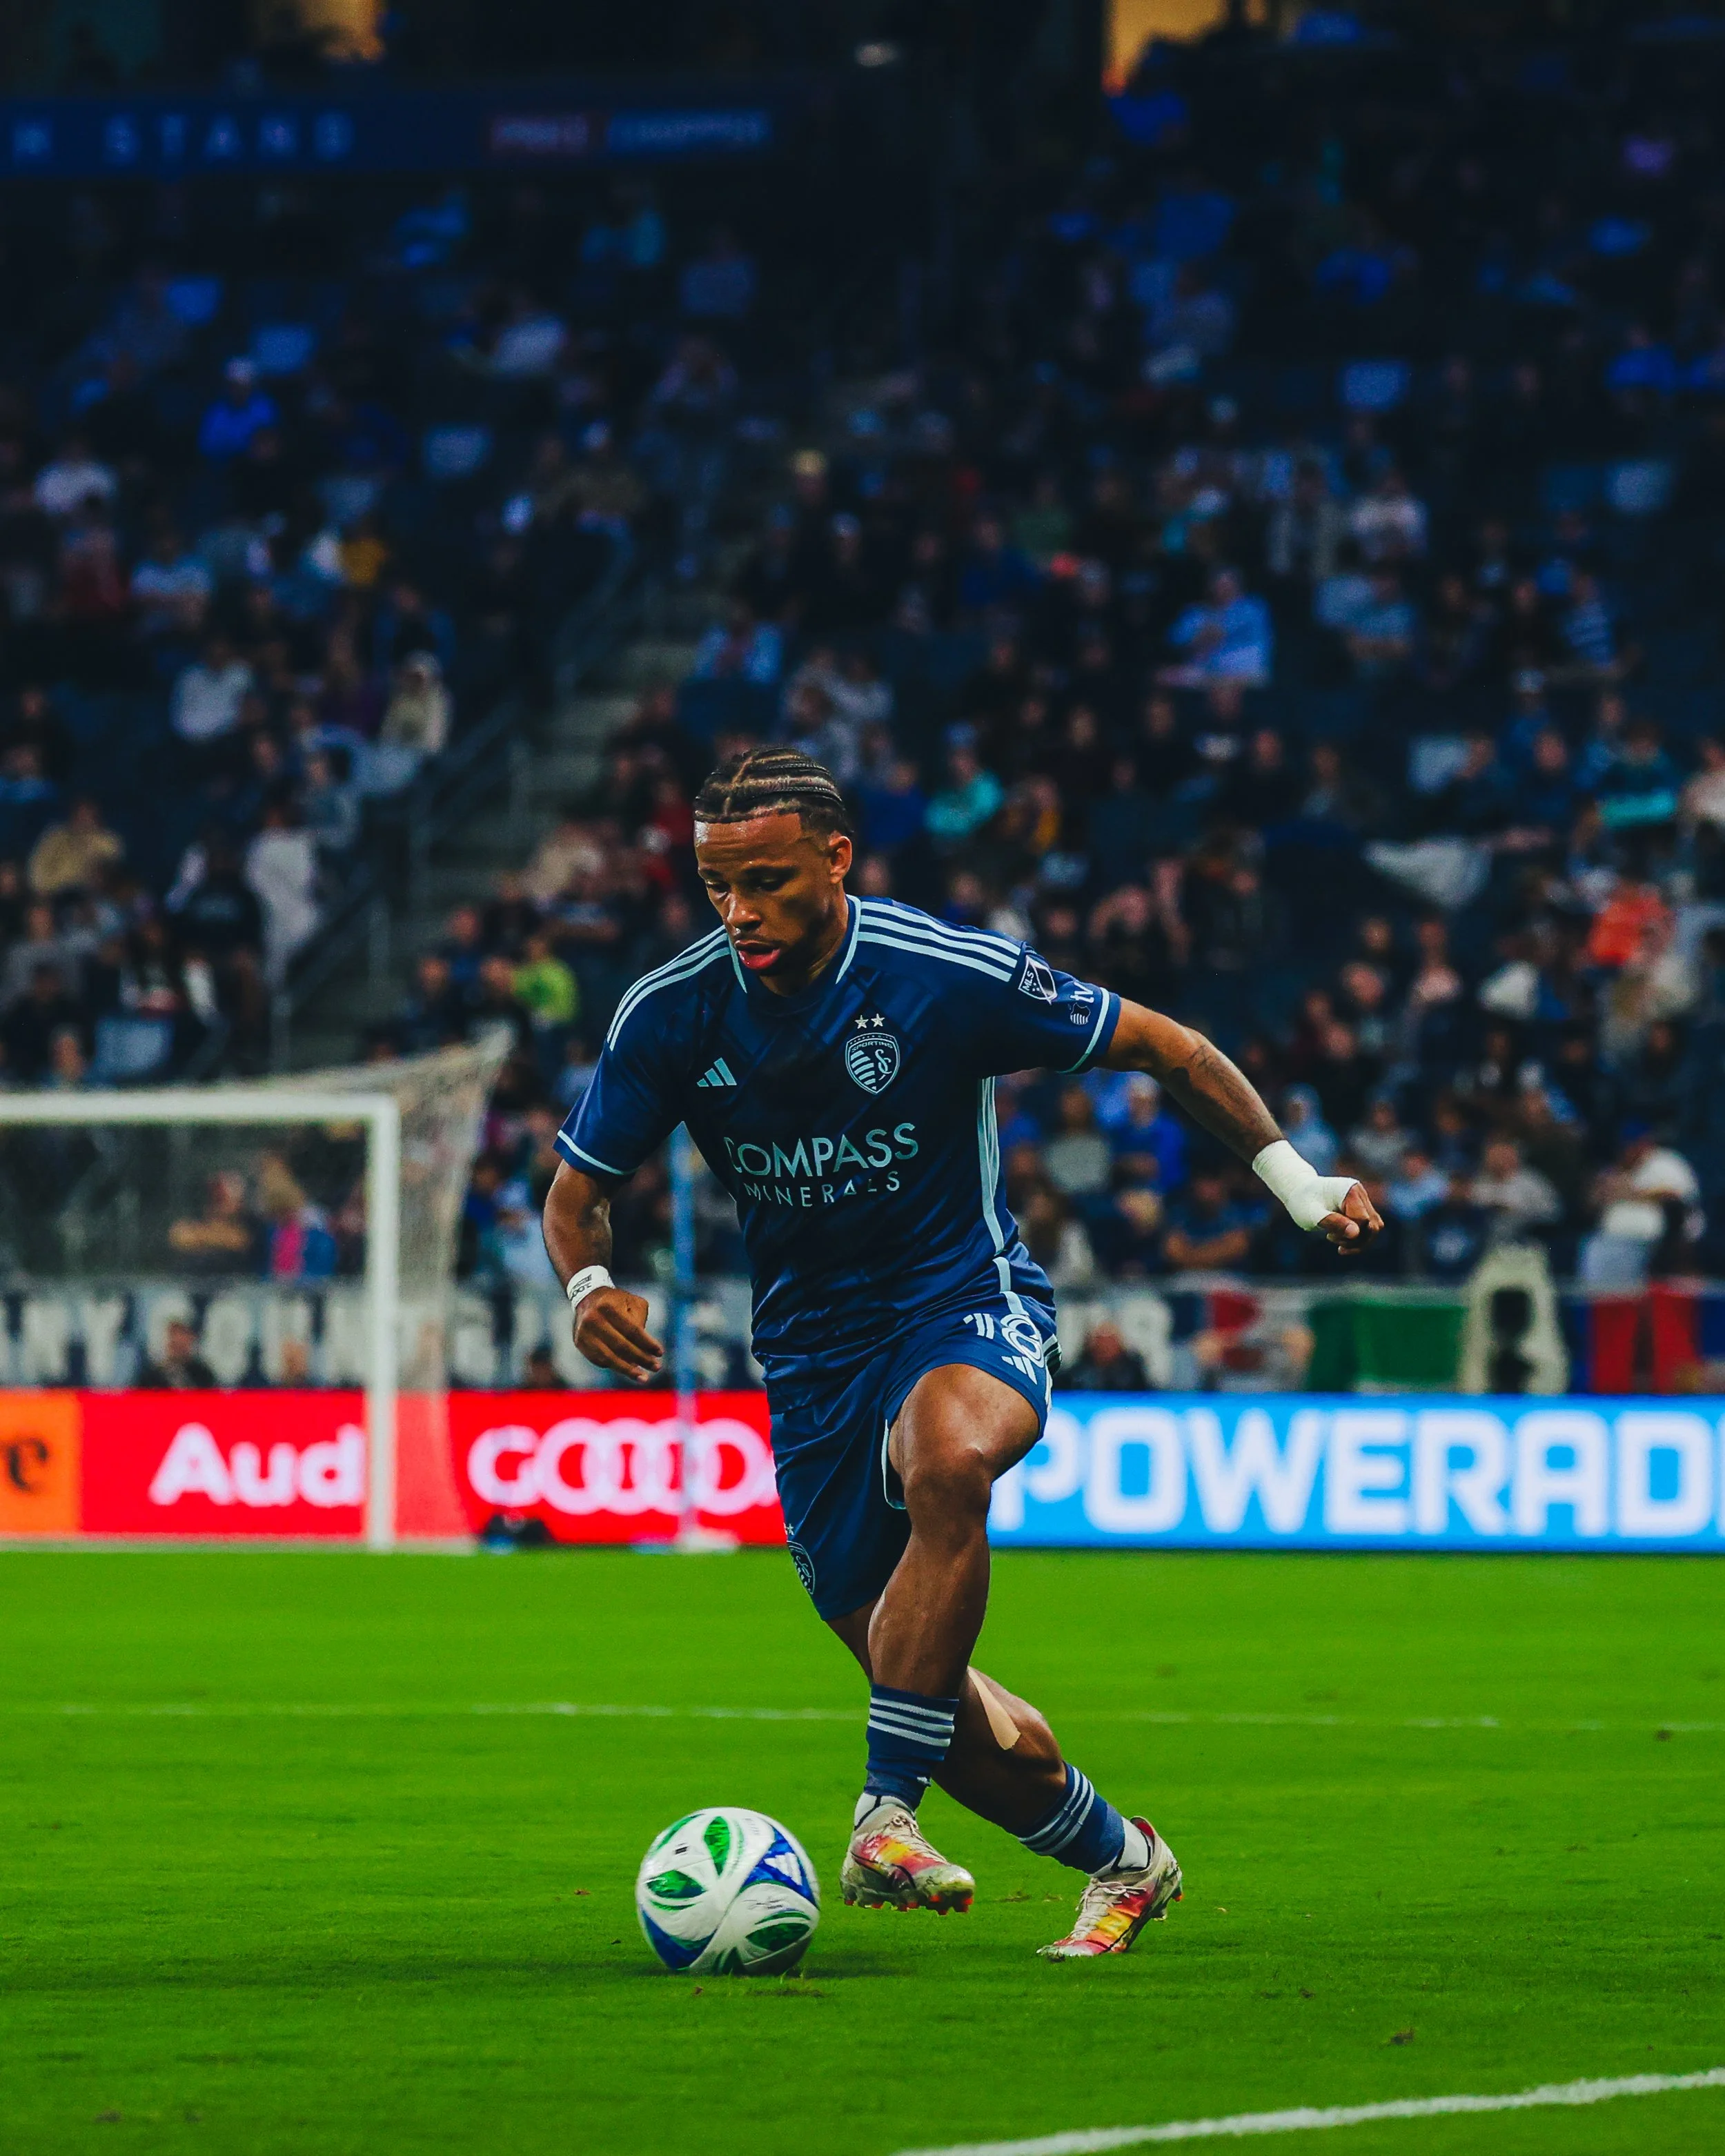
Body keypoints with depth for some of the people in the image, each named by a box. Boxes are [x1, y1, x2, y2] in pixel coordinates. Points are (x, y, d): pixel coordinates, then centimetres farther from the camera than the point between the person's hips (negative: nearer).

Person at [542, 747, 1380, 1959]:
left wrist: (1293, 1177, -5)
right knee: (928, 1693, 3)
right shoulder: (671, 1016, -8)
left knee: (946, 1456, -41)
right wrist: (589, 1283, -18)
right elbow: (579, 1191, 4)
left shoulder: (948, 975, -16)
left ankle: (887, 1816, -36)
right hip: (813, 1347, 4)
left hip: (969, 1309, -4)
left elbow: (1162, 1049, -3)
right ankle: (1122, 1860, 32)